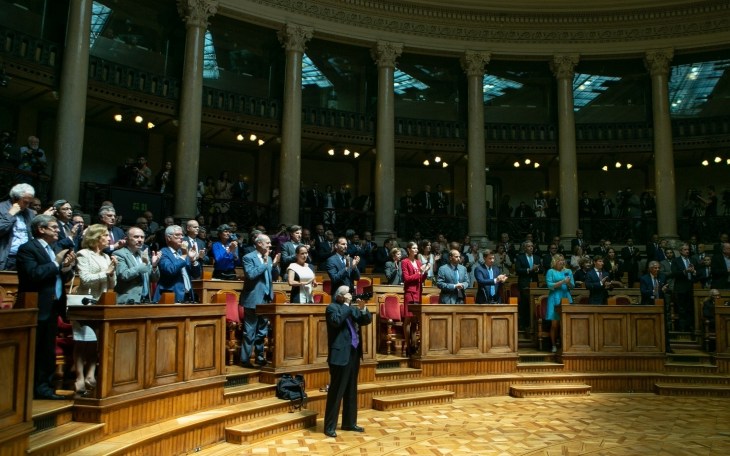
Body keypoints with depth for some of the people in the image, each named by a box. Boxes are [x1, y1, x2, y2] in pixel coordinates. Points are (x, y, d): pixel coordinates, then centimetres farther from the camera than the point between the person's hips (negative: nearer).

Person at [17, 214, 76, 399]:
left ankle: (43, 386, 18)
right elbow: (33, 274, -23)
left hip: (52, 308, 8)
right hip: (36, 309, -8)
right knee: (32, 351, -2)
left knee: (48, 351, 11)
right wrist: (56, 262, -16)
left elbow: (62, 278, 16)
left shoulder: (54, 250, 16)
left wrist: (67, 268, -4)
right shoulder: (27, 249, -8)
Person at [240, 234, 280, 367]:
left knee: (262, 331, 14)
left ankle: (260, 356, 24)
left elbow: (274, 276, 14)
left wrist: (275, 265, -2)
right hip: (253, 300, -7)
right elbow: (251, 274, -22)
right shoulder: (248, 257, -9)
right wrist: (265, 263, -18)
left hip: (266, 299, 7)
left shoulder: (268, 258, 13)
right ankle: (245, 359, 5)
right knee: (250, 332, -2)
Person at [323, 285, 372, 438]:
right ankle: (330, 426, 5)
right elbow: (336, 320, -25)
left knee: (351, 391, 15)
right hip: (340, 354, -8)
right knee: (336, 391, -3)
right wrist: (346, 305, -15)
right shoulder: (332, 307, -6)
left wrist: (363, 309, -8)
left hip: (354, 353, 8)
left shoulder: (352, 308, 14)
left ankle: (349, 422, 26)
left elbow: (367, 320, 10)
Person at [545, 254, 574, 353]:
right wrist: (562, 282, -14)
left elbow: (572, 286, 9)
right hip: (555, 299, -3)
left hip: (566, 298, 3)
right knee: (555, 324, -4)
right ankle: (554, 345, 5)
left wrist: (569, 283, -13)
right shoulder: (551, 271, 3)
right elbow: (550, 286, -7)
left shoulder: (568, 271, 12)